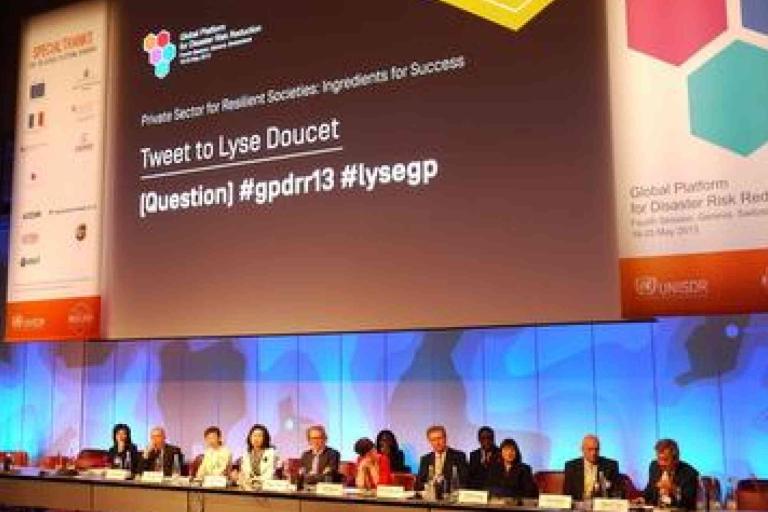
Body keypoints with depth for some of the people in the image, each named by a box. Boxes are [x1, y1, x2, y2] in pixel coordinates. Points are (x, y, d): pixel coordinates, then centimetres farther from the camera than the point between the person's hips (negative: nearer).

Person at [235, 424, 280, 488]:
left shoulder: (271, 452, 2)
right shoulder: (246, 454, 15)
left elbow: (270, 474, -7)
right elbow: (243, 473, 9)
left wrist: (256, 480, -21)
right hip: (248, 486, 2)